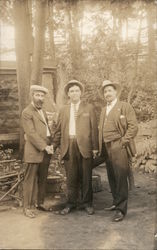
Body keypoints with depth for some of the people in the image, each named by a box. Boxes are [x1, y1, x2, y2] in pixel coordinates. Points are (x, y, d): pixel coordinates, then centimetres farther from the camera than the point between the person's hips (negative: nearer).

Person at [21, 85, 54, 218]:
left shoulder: (43, 111, 19)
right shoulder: (27, 112, -7)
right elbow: (31, 133, -15)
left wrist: (51, 145, 3)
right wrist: (44, 147, -18)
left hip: (46, 151, 7)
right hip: (34, 151, -7)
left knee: (43, 179, 12)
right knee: (30, 180, 0)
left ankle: (40, 202, 24)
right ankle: (28, 207, 8)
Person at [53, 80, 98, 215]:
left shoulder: (89, 108, 7)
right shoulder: (63, 110, 14)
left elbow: (94, 128, 1)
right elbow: (58, 130, 12)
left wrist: (95, 147, -6)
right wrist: (54, 146, 4)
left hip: (84, 146, -2)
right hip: (68, 147, 2)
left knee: (86, 177, 6)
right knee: (71, 177, 8)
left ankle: (87, 203, 20)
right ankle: (71, 203, 21)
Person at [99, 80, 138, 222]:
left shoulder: (125, 106, -2)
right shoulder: (104, 110, 19)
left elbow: (133, 127, -9)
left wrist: (123, 142, -13)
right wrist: (100, 147, 11)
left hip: (119, 148, -7)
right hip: (107, 149, 7)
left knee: (120, 178, -6)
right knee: (112, 178, 14)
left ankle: (121, 209, 2)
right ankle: (116, 203, 29)